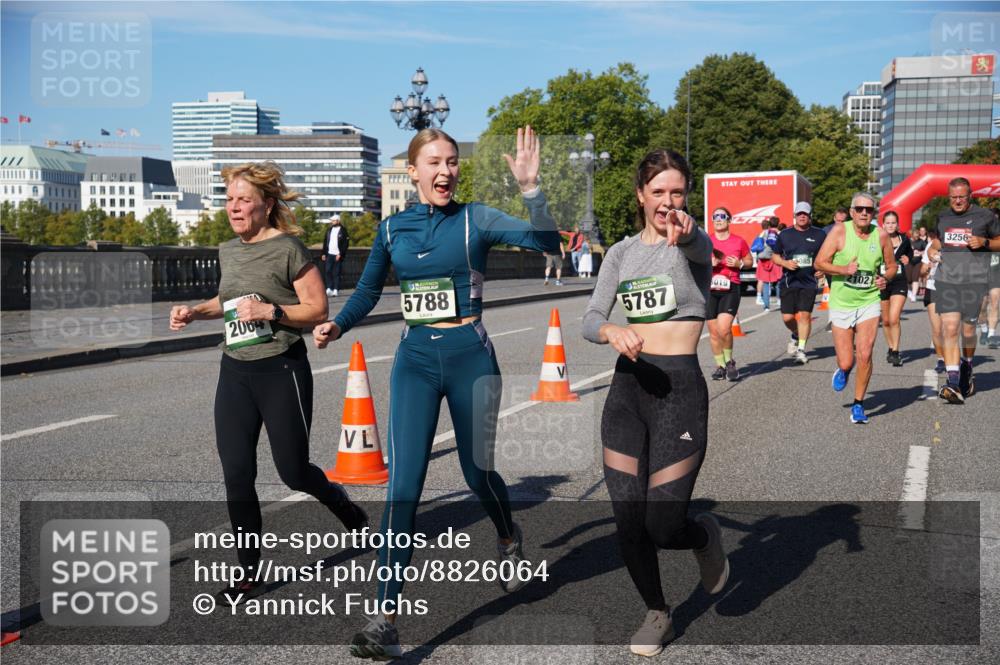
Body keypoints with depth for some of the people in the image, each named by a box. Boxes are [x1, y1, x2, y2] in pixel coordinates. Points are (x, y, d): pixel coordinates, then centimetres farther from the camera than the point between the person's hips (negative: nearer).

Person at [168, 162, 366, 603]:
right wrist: (194, 312, 10)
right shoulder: (228, 251, 9)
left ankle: (348, 510, 35)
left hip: (282, 372, -6)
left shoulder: (287, 248, -11)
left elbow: (318, 310, -11)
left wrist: (270, 310, -23)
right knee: (236, 476, 1)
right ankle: (249, 574, 13)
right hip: (235, 373, 6)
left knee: (293, 472, 3)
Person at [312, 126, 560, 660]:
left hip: (470, 357, -2)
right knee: (403, 483, -7)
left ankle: (509, 538, 47)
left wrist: (530, 188, -27)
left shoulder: (476, 220, -3)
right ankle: (386, 620, -6)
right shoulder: (393, 228, 6)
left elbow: (547, 243, -15)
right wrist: (337, 325, -1)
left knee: (477, 473, 11)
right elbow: (368, 291, 17)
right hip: (415, 360, 2)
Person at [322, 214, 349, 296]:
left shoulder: (343, 231, -3)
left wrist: (340, 254, -14)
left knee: (336, 273, -1)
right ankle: (329, 288, 3)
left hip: (338, 255, -4)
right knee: (328, 271, -3)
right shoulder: (329, 230, 14)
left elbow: (346, 243, -7)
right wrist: (324, 253, 8)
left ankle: (335, 290, 4)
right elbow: (325, 242, 15)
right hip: (329, 254, 4)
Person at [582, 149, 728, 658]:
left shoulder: (692, 244, -3)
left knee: (664, 527, -6)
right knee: (628, 524, 4)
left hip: (679, 390, -4)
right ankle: (656, 613, 29)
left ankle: (705, 537, 31)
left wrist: (683, 233, -53)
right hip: (627, 388, 4)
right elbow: (590, 319, 3)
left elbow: (698, 248, -29)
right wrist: (613, 331, -21)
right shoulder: (621, 253, 11)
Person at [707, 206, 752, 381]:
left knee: (724, 328, -19)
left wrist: (739, 263, -5)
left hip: (730, 289, -2)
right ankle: (720, 366, 20)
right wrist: (708, 263, -8)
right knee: (713, 332, 5)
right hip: (709, 289, 2)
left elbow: (750, 261, 16)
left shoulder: (739, 242, 4)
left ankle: (730, 361, 5)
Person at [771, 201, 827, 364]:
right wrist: (785, 263, -6)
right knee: (787, 317, -1)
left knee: (805, 315, -8)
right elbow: (775, 256, 14)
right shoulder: (784, 235, 7)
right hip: (789, 281, 1)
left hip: (809, 282, -1)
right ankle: (796, 336, 31)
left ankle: (801, 349, -1)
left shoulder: (819, 235, 5)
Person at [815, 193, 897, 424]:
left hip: (869, 302, 1)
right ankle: (843, 370, 40)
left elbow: (891, 264, 14)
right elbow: (820, 262, -7)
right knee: (846, 362, 0)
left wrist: (886, 278, -7)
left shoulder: (881, 236, 0)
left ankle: (858, 404, 6)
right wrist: (844, 269, -22)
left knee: (864, 356, -12)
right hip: (841, 304, -1)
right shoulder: (840, 232, -8)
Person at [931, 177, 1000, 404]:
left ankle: (967, 370, 35)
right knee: (949, 328, -10)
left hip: (974, 280, -2)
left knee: (968, 329, 6)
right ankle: (954, 384, -14)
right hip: (946, 280, 2)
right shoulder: (943, 218, 13)